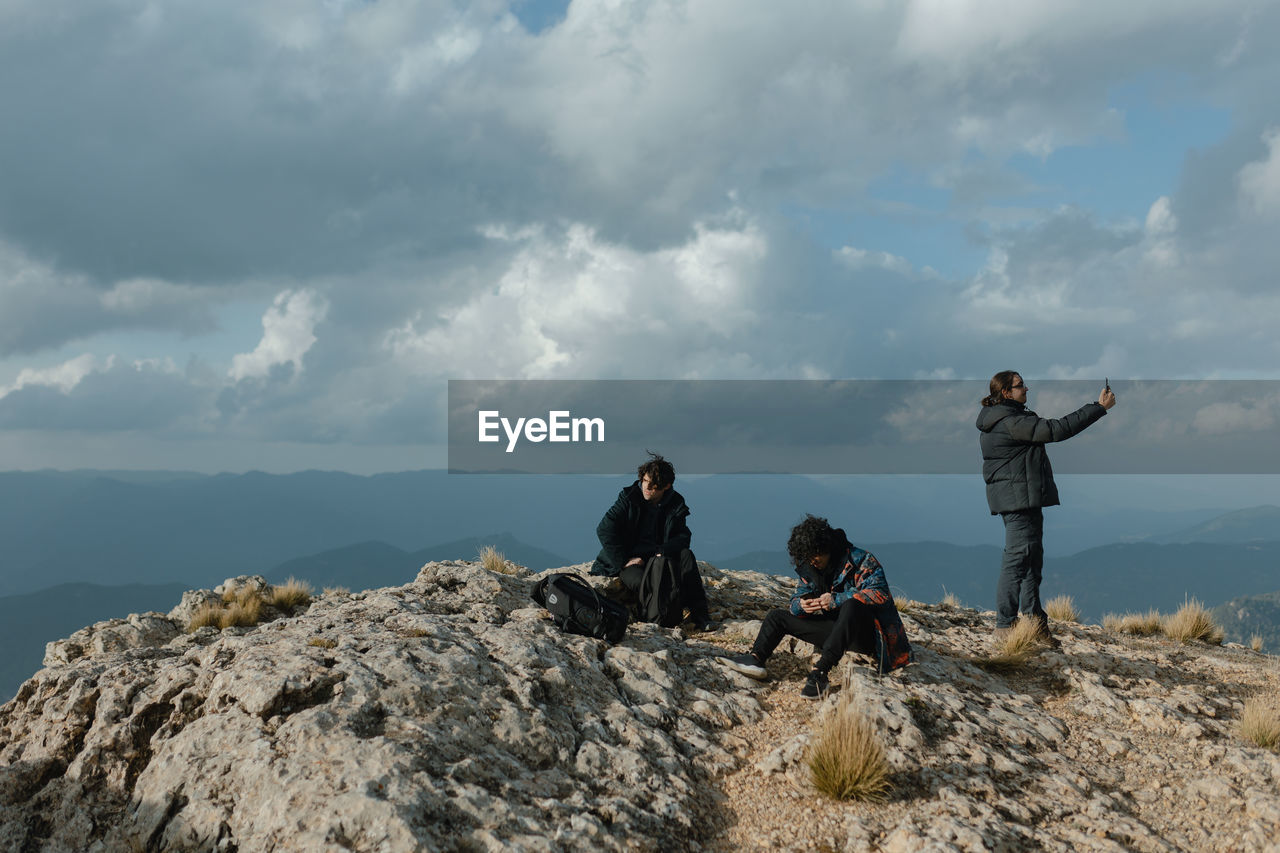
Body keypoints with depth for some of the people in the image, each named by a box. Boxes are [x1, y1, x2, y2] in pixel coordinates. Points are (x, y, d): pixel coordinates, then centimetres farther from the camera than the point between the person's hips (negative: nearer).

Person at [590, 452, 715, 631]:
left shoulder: (675, 504, 2)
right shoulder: (628, 497, -5)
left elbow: (683, 536, -2)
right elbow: (604, 530, -10)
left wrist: (662, 552, -23)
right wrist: (624, 561, -17)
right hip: (629, 561, -2)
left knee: (686, 555, -26)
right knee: (640, 581, -36)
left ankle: (699, 613, -29)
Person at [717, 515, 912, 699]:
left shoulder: (860, 560, -12)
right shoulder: (809, 568, 7)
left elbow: (880, 593, -23)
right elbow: (798, 596, 10)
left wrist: (836, 600, -28)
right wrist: (801, 604, -17)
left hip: (866, 635, -7)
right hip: (838, 631, 7)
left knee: (851, 606, -41)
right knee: (778, 616, 7)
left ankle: (821, 671, -46)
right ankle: (755, 658, -19)